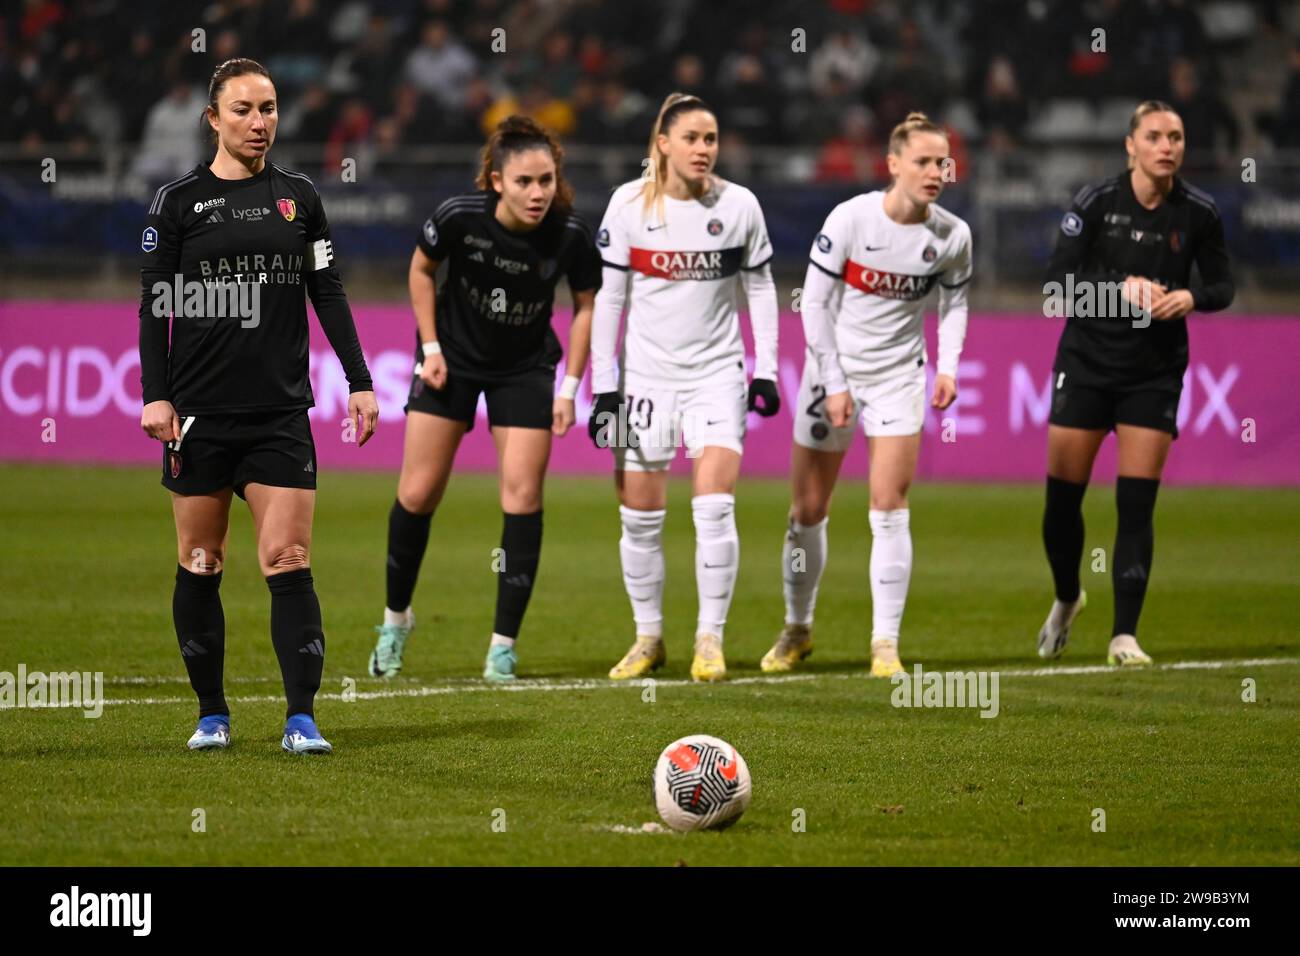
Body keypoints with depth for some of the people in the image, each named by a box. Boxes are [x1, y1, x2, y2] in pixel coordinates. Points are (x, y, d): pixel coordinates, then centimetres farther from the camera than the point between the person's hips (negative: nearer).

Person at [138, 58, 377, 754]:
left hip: (281, 414, 1)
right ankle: (211, 715, 16)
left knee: (288, 564, -8)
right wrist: (155, 396, -7)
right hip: (200, 413, -1)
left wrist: (359, 382, 6)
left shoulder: (298, 197, 9)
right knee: (200, 565, 5)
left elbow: (328, 294, 12)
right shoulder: (178, 200, 2)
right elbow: (154, 303, 1)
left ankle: (301, 719, -9)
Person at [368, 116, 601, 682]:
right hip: (454, 358, 0)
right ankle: (396, 618, 23)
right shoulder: (460, 217, -24)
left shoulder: (571, 235, -22)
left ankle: (504, 646, 0)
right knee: (418, 493, 0)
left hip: (525, 369, 0)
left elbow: (586, 305, -4)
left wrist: (569, 389, -6)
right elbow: (421, 269, -3)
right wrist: (430, 348, -6)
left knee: (523, 496, -8)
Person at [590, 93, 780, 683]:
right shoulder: (629, 204, -5)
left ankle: (710, 639, -4)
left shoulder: (739, 206, -2)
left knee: (715, 507, -13)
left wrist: (765, 369, 3)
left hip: (716, 373, 0)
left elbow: (760, 287, 8)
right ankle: (648, 638, 19)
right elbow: (608, 295, -1)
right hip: (645, 373, 0)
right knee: (640, 517, 3)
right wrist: (603, 384, -4)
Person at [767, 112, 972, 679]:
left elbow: (954, 299, 12)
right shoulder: (851, 218, -16)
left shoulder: (952, 236, -7)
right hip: (834, 370, -1)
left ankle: (885, 643, -7)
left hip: (899, 377, 1)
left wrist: (948, 366, -1)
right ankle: (797, 629, 26)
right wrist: (833, 384, -12)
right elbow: (815, 302, -11)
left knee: (889, 508, -11)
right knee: (808, 510, 7)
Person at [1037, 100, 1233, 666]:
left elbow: (1222, 288, 3)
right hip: (1087, 361, 0)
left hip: (1155, 371, 0)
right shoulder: (1096, 202, -9)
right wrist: (1121, 286, -25)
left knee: (1137, 504, -7)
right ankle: (1067, 598, 32)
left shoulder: (1199, 213, -5)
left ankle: (1124, 636, -3)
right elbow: (1058, 278, -11)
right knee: (1063, 497, 4)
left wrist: (1190, 296, -19)